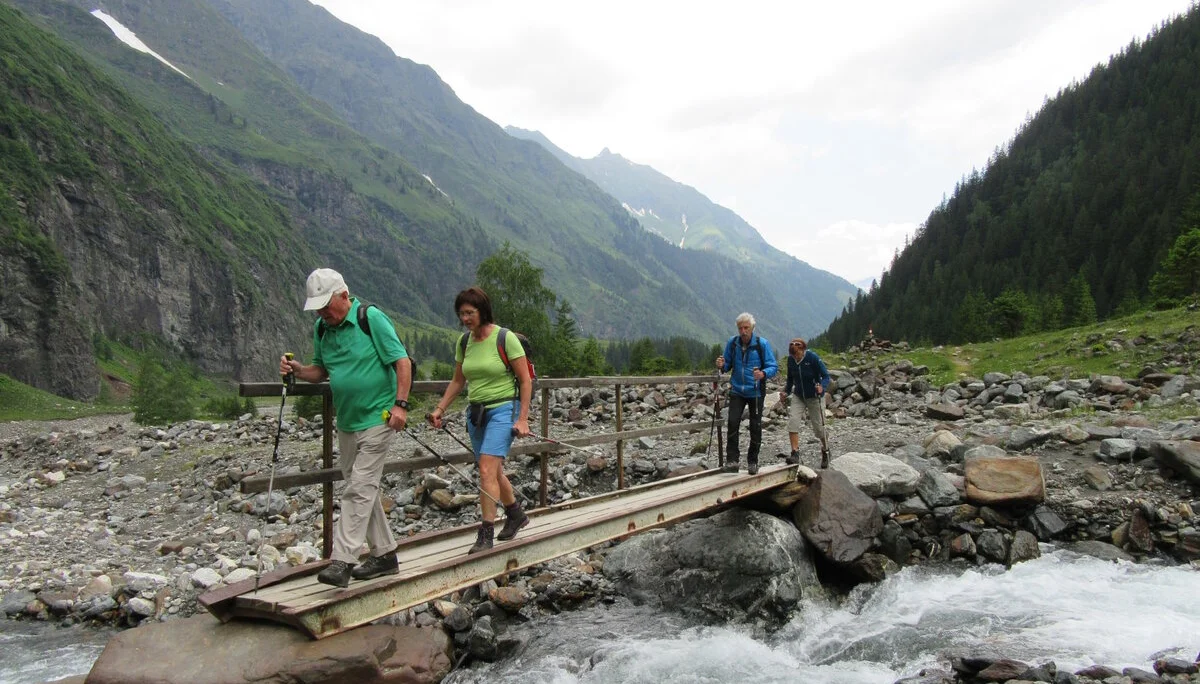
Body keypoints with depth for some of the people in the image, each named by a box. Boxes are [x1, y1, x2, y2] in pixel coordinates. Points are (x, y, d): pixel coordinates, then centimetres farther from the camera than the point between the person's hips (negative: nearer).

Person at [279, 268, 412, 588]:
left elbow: (402, 361, -13)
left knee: (359, 489, -10)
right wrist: (298, 370, -4)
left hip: (377, 418, -8)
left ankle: (342, 561, -8)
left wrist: (400, 404, -21)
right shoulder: (321, 328, 8)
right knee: (362, 488, 13)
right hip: (346, 421, 8)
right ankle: (384, 554, 24)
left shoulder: (372, 318, -13)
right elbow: (321, 370, 17)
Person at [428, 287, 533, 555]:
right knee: (494, 472, 16)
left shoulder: (505, 339, -12)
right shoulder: (464, 342, 6)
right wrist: (440, 409, 7)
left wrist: (522, 419, -12)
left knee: (487, 470, -17)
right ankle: (516, 515, 38)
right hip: (476, 412, 7)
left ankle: (486, 533, -10)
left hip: (503, 409, -7)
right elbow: (458, 381, 16)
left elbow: (525, 380, -9)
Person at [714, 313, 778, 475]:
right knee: (732, 422, -13)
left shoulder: (762, 344, -10)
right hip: (737, 390, 2)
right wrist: (722, 365, -14)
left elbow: (774, 367, -10)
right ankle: (732, 461, -8)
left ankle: (752, 462, 20)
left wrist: (763, 374, -32)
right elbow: (728, 364, 11)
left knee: (755, 427, 5)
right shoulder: (732, 343, -1)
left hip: (756, 392, -1)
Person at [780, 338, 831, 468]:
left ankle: (825, 451, 31)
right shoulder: (790, 359, -6)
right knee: (792, 422, -16)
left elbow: (826, 376, -16)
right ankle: (795, 453, -13)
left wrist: (822, 386, -35)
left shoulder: (813, 358, -19)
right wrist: (786, 392, -5)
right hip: (798, 396, 4)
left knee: (818, 426, 5)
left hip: (815, 397, -4)